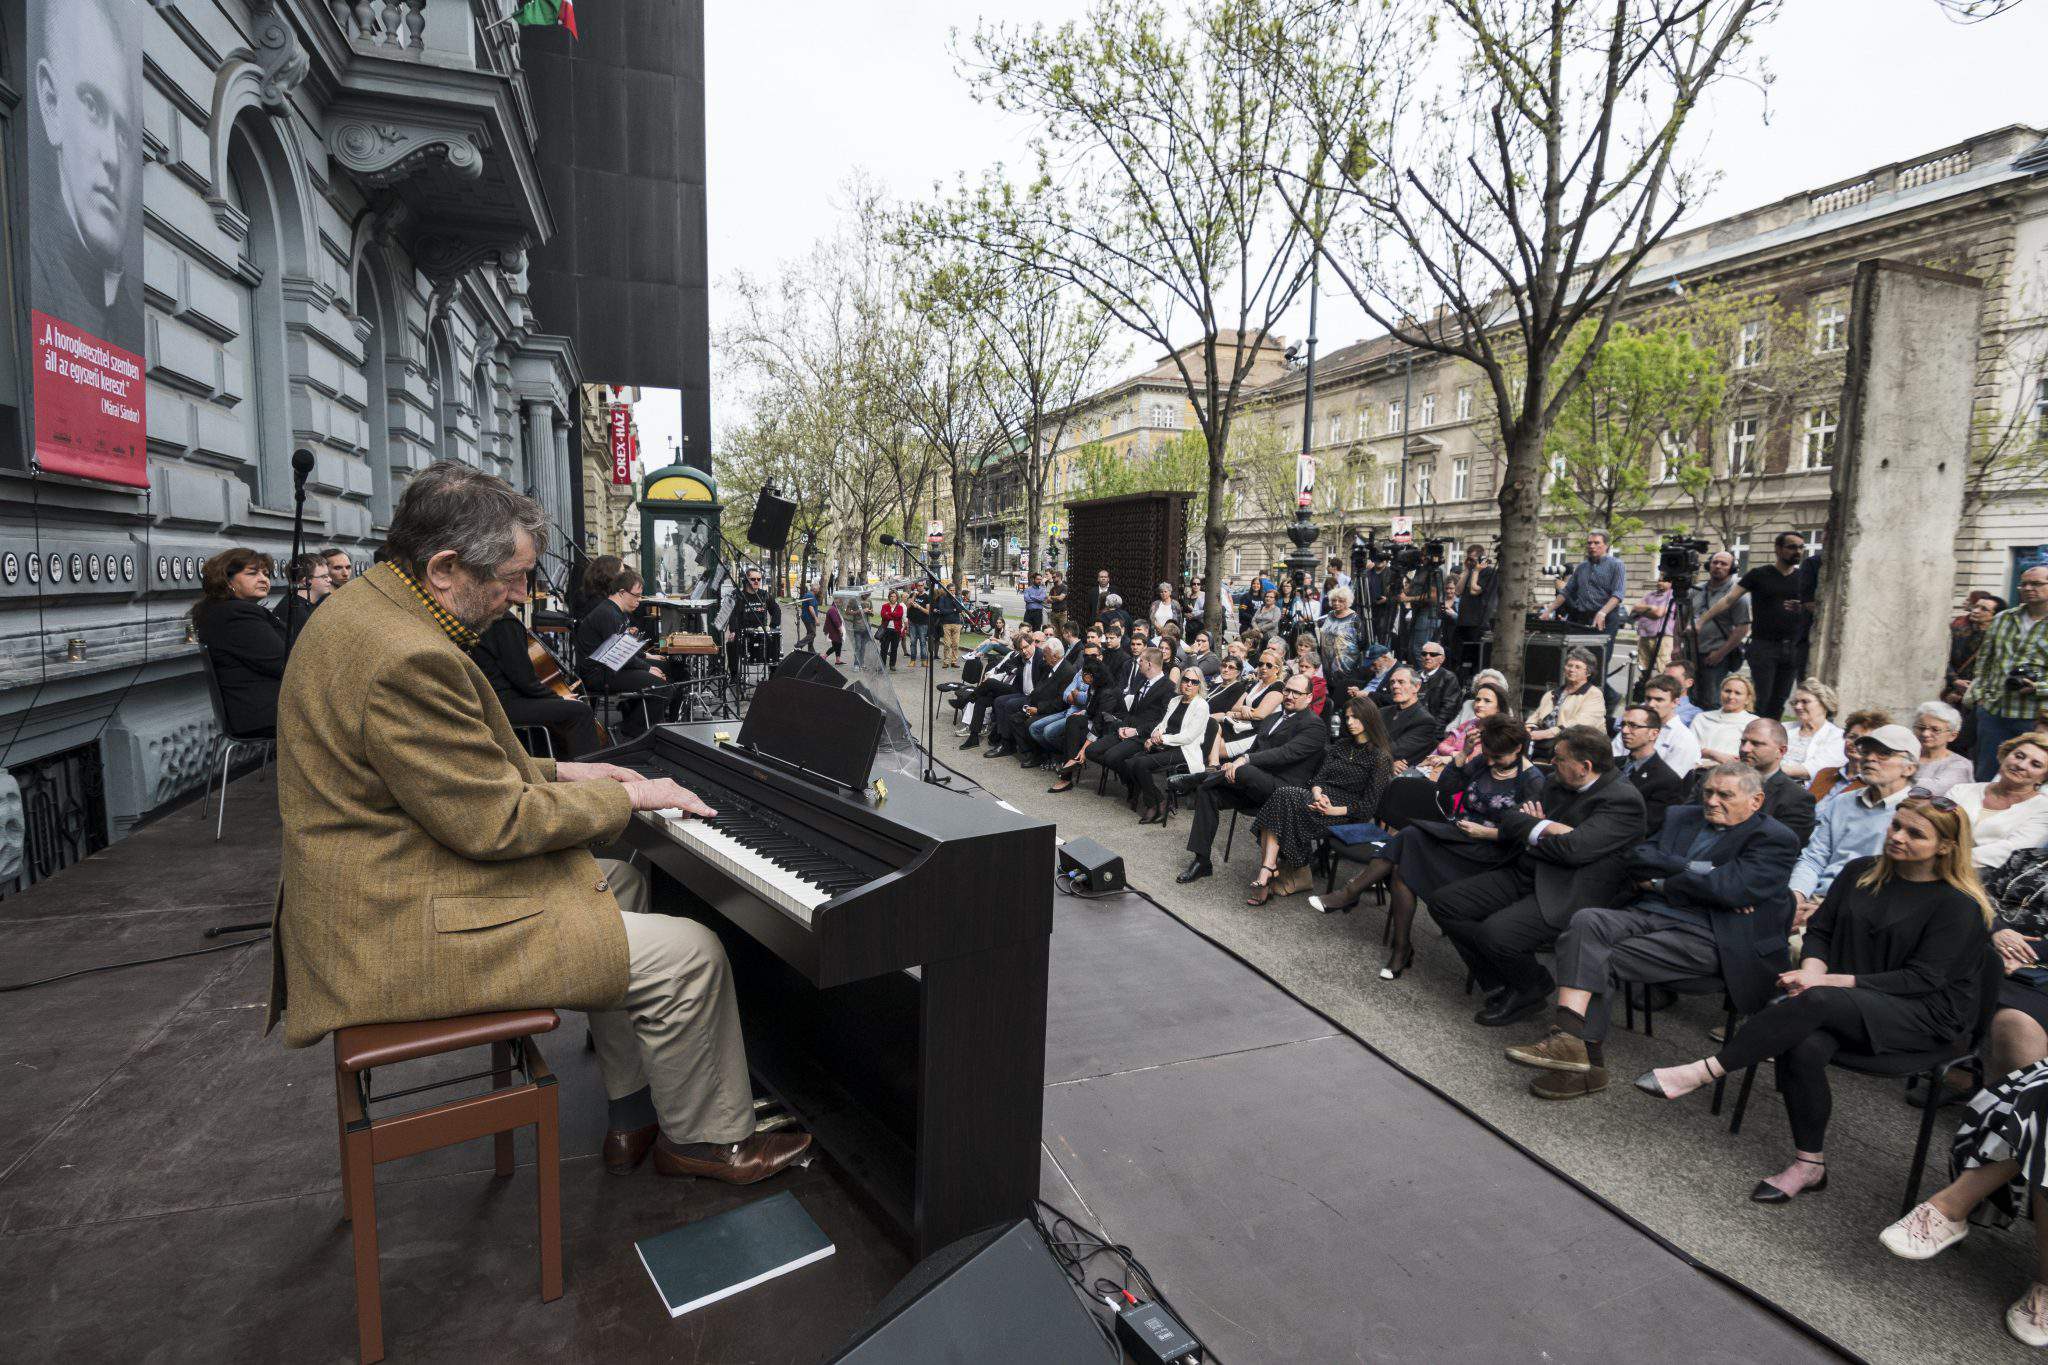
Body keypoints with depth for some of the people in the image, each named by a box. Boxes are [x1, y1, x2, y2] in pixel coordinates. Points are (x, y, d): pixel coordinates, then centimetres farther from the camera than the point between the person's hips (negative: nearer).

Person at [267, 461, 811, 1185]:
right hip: (404, 932, -11)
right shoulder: (407, 658, -27)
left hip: (388, 879, 11)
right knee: (691, 954, -12)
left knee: (618, 881, 22)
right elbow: (496, 823, -22)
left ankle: (633, 1114, 26)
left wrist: (558, 773, 12)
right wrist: (624, 795, -10)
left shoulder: (375, 608, 7)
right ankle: (704, 1138, 15)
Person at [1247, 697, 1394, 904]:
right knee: (1280, 795, -27)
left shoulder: (1381, 758, 2)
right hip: (1321, 798, 6)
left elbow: (1370, 806, -5)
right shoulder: (1341, 745, 22)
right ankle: (1269, 869, -34)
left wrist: (1335, 810, -18)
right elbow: (1319, 777, 12)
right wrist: (1318, 794, -11)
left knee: (1285, 798, -30)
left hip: (1345, 815, -6)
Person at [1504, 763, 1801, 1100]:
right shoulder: (1684, 817, 22)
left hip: (1704, 935, -5)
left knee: (1605, 959, -26)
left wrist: (1659, 884, -3)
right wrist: (1694, 870, -7)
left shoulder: (1775, 840, 2)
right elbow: (1639, 859, 7)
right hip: (1648, 914, 6)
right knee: (1586, 920, -26)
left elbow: (1729, 888, -15)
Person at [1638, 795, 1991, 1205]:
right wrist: (1812, 970, -10)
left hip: (1929, 1015, -4)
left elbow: (1923, 979, -12)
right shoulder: (1861, 872, 10)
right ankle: (1810, 1164, -15)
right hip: (1846, 1005, 4)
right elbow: (1820, 930, 12)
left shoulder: (1959, 905, -6)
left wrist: (1832, 981, -18)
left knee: (1818, 1002, -36)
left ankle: (1704, 1072, -34)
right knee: (1803, 1045, -31)